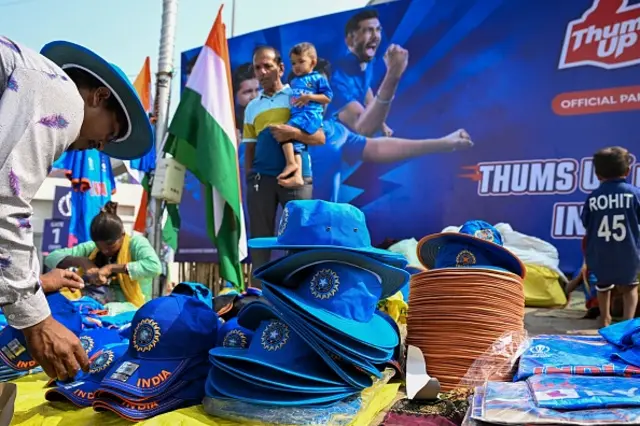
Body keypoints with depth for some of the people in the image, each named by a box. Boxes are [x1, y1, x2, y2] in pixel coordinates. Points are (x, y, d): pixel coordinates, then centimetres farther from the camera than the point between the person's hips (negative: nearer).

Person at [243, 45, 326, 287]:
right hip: (261, 178, 3)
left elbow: (320, 137, 1)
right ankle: (258, 290, 12)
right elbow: (249, 149, 16)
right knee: (260, 237, 4)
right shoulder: (252, 107, 16)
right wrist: (249, 180, 6)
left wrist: (293, 133, -15)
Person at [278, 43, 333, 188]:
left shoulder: (318, 78, 7)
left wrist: (309, 97, -9)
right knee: (294, 143, -10)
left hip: (311, 114, -7)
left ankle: (291, 163, -19)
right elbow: (287, 98, 35)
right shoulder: (293, 82, 27)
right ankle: (297, 176, -18)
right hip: (297, 116, 7)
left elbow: (328, 97, -1)